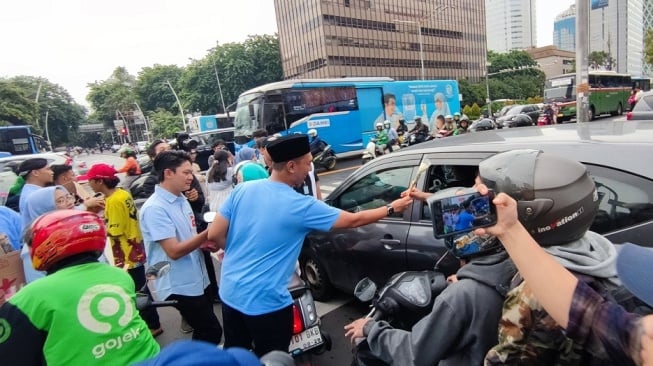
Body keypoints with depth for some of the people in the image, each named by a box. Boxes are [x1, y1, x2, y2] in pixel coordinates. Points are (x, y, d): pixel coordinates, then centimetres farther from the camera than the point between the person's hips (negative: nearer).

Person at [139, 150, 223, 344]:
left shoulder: (182, 199, 6)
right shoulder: (155, 208, -20)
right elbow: (174, 251, -24)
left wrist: (206, 242, -3)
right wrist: (208, 232, -24)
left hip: (199, 280, 8)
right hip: (180, 285, -8)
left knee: (204, 332, 21)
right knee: (211, 332, -1)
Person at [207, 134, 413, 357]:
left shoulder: (242, 190, -5)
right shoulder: (301, 206, -18)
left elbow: (214, 235, -2)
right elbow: (353, 220, -8)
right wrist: (392, 208, 6)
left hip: (230, 293, 6)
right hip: (265, 301, -6)